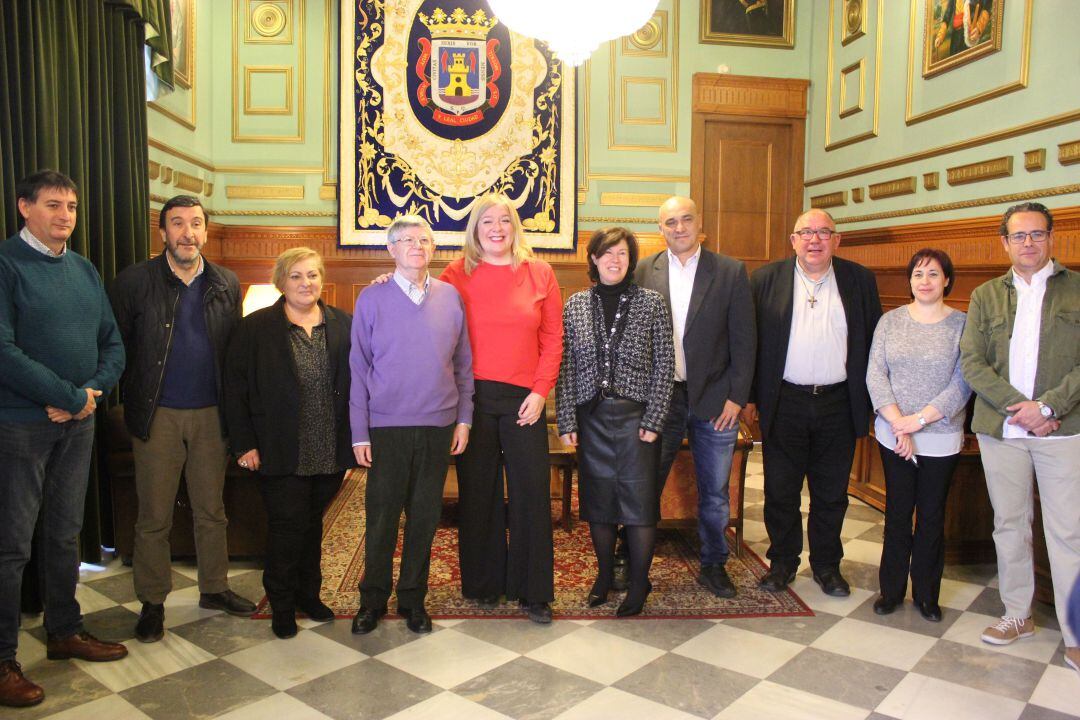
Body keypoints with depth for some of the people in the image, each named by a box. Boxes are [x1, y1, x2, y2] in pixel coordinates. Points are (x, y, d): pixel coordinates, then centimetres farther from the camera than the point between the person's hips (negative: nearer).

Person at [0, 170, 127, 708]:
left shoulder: (84, 270, 11)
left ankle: (64, 632, 31)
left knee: (65, 533, 16)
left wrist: (92, 392, -7)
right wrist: (68, 397, -16)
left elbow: (112, 342, 10)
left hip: (79, 421, 6)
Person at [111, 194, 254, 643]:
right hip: (158, 416, -2)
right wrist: (130, 404, -4)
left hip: (211, 414, 3)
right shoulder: (134, 282, -4)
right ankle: (152, 602, 22)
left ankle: (214, 588, 29)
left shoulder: (226, 284, 4)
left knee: (211, 510, 14)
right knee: (154, 517, 7)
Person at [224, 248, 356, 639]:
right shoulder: (255, 328, -2)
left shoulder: (343, 325, 4)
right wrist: (244, 444, -7)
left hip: (331, 453, 3)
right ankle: (282, 604, 20)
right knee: (287, 526, 1)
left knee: (313, 523, 16)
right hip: (281, 454, -3)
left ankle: (308, 593, 32)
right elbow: (235, 389, -2)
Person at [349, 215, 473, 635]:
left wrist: (464, 419, 5)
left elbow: (463, 363, 9)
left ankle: (413, 597, 27)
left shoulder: (450, 297, 5)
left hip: (438, 426, 2)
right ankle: (373, 598, 26)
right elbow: (358, 368, 0)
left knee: (425, 515, 10)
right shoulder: (372, 299, 0)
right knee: (381, 517, 7)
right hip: (387, 427, -2)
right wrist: (359, 432, -4)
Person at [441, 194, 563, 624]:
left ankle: (533, 591, 17)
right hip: (474, 395, 0)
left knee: (532, 491, 2)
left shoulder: (539, 274, 6)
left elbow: (553, 338, 4)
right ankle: (484, 584, 26)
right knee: (478, 491, 9)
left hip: (524, 399, 1)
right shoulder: (458, 274, 4)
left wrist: (541, 390, -4)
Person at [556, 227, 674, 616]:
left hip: (635, 415, -2)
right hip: (591, 416, 2)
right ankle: (605, 575, 29)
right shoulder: (576, 305, 5)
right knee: (597, 498, 11)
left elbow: (664, 364, -2)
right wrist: (567, 421, -1)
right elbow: (566, 366, 4)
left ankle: (639, 582, 19)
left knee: (639, 499, 2)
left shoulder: (651, 303, 0)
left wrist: (653, 421, -7)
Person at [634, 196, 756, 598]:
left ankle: (713, 565, 30)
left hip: (715, 400, 0)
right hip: (659, 398, 0)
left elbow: (744, 339, -1)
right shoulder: (644, 272, 2)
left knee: (714, 493, 12)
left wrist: (736, 397, -6)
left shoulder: (731, 272, 0)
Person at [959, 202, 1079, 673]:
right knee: (1009, 526, 12)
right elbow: (972, 363, 1)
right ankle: (1018, 616, 26)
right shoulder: (985, 296, 9)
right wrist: (1019, 407, -10)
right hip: (1000, 429, 3)